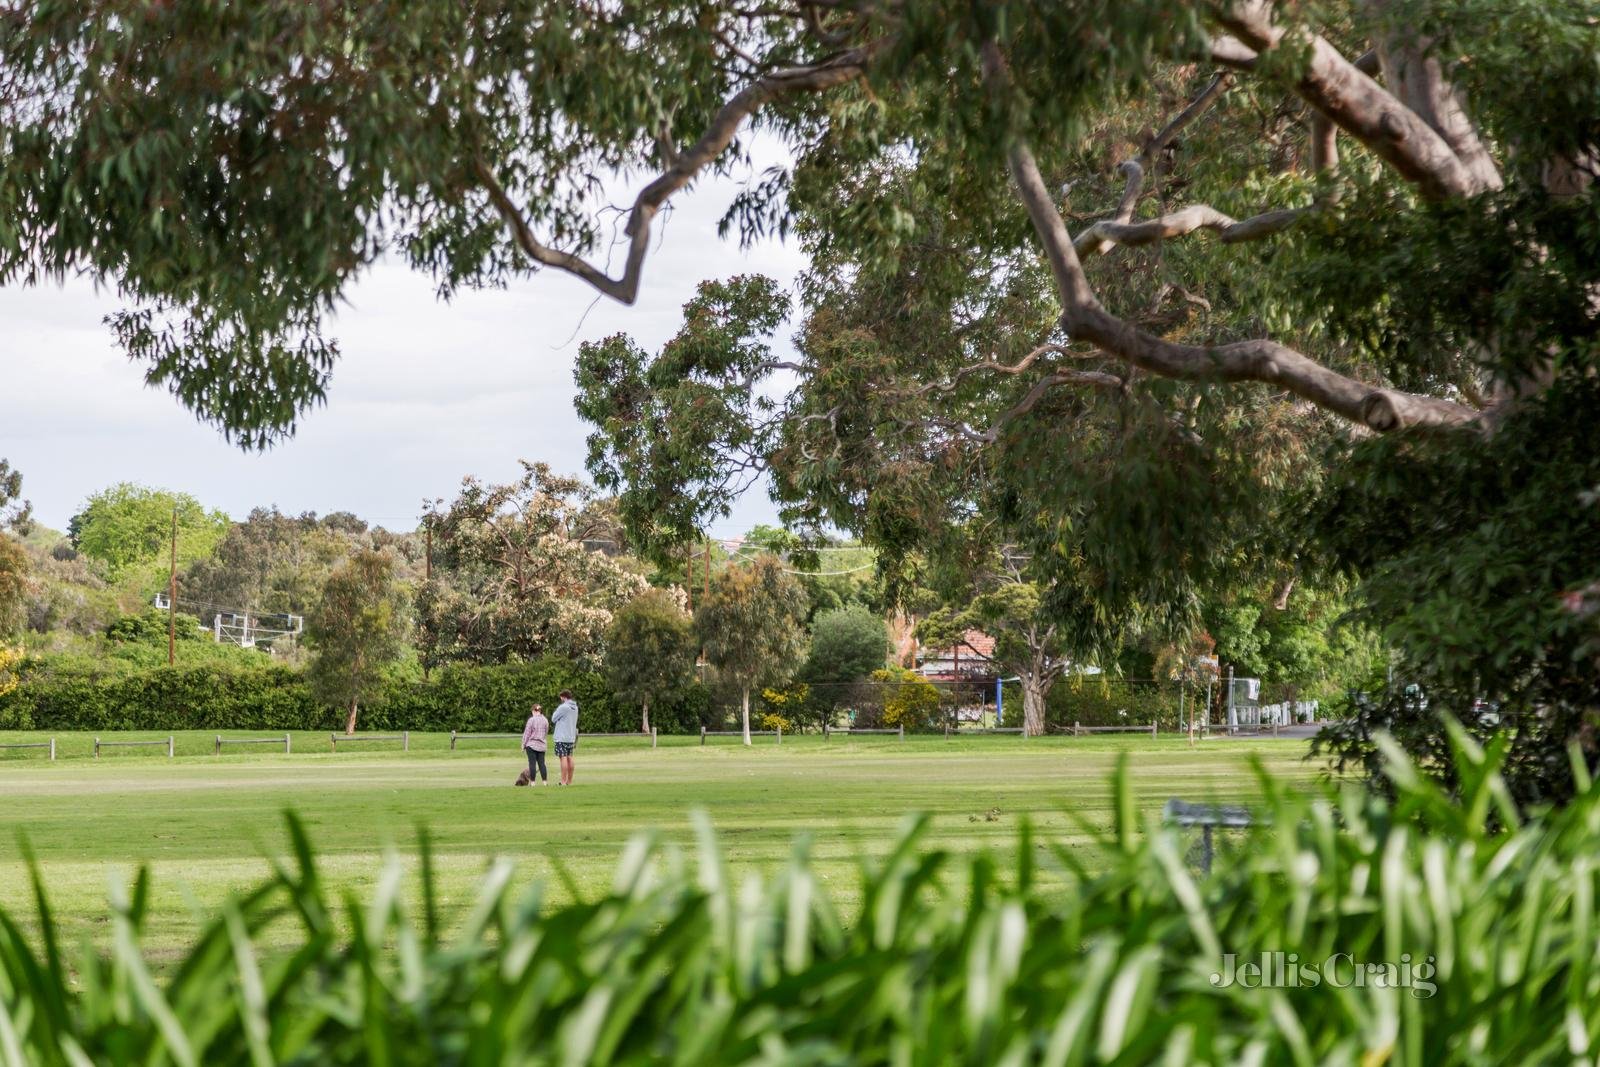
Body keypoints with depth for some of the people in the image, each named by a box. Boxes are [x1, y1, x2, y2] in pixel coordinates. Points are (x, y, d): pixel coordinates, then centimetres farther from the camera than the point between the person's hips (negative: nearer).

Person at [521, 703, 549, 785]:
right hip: (541, 745, 5)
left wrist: (523, 745, 0)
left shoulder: (532, 719, -10)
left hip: (531, 745, -5)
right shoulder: (545, 720, 5)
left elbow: (527, 733, -8)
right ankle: (545, 781, 3)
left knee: (532, 763, -2)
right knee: (541, 763, 6)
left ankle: (532, 782, -3)